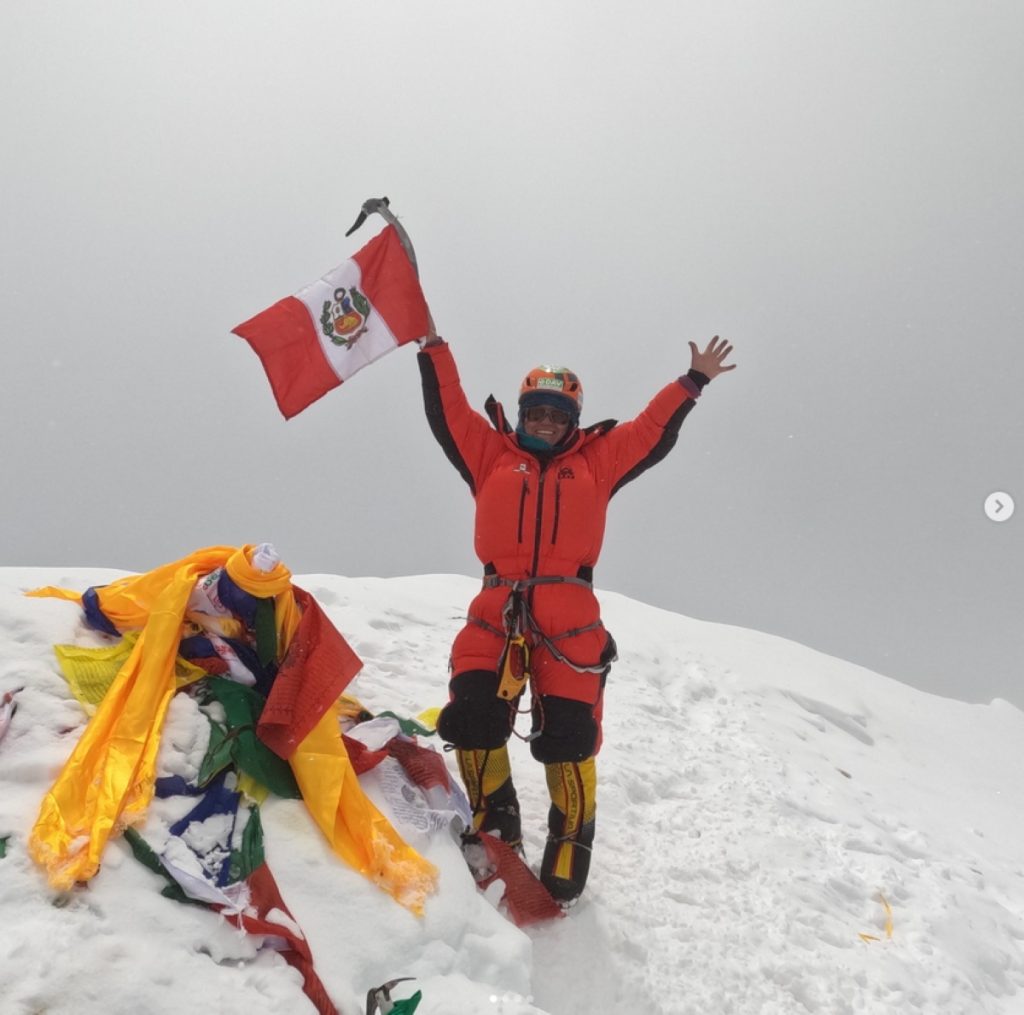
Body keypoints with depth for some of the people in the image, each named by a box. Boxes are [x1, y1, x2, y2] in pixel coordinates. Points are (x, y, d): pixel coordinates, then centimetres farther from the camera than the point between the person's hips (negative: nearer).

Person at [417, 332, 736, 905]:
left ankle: (571, 846, 13)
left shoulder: (596, 461, 19)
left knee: (568, 737, -5)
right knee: (472, 719, -9)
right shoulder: (492, 454, 19)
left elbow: (653, 434, 22)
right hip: (496, 615, 1)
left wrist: (695, 383, 24)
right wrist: (433, 348, 17)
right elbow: (448, 412, 18)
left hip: (570, 623, 0)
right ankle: (495, 826, 14)